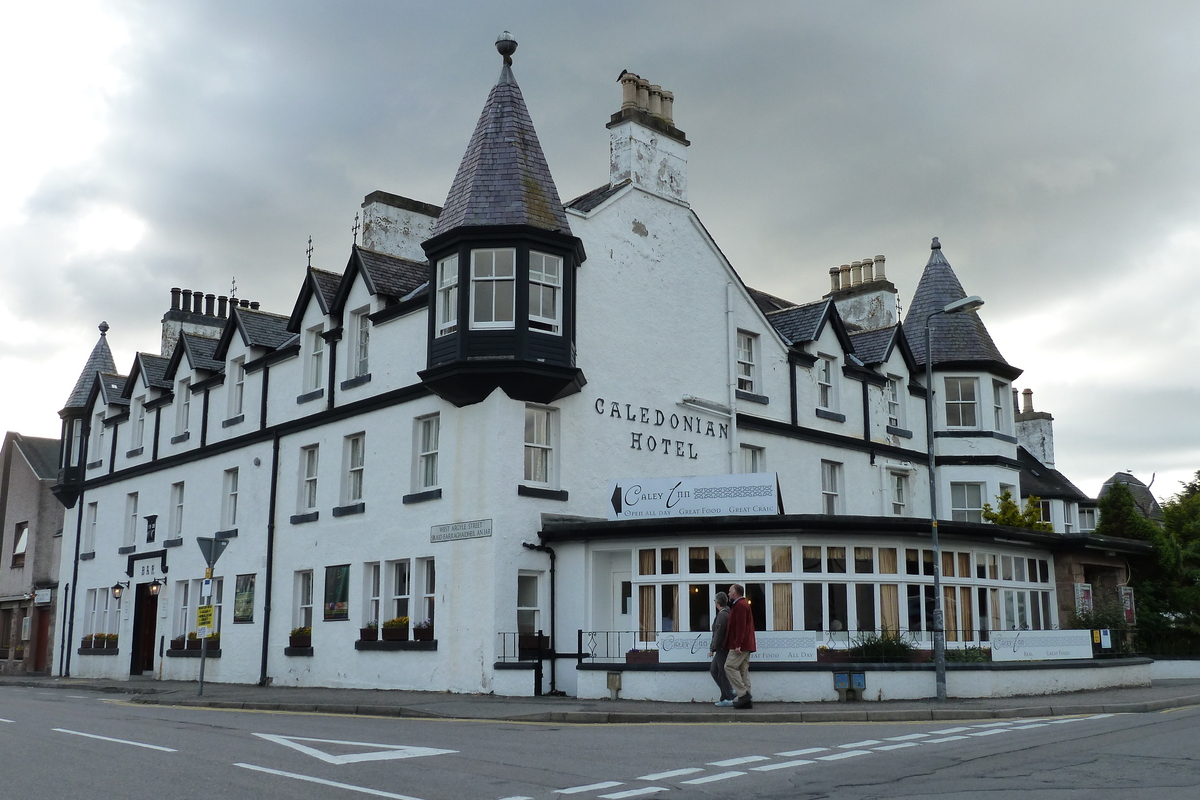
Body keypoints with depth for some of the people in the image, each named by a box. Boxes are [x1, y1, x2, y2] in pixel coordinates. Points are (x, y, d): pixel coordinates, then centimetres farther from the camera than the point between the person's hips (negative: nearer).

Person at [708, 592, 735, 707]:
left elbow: (718, 633, -20)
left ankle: (727, 699, 2)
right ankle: (729, 692, 15)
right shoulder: (727, 613, 15)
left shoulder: (722, 614, -16)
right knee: (713, 670, 15)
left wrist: (712, 649, -16)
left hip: (722, 648, -10)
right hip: (722, 648, 10)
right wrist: (714, 647, 19)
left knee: (722, 673, -4)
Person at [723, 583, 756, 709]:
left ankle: (743, 694, -14)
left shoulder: (740, 605, -12)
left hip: (740, 645, -10)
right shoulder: (743, 604, 22)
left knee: (730, 666, -11)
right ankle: (747, 700, 7)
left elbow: (740, 626, -20)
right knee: (743, 670, 8)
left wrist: (738, 644, -24)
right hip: (746, 646, 10)